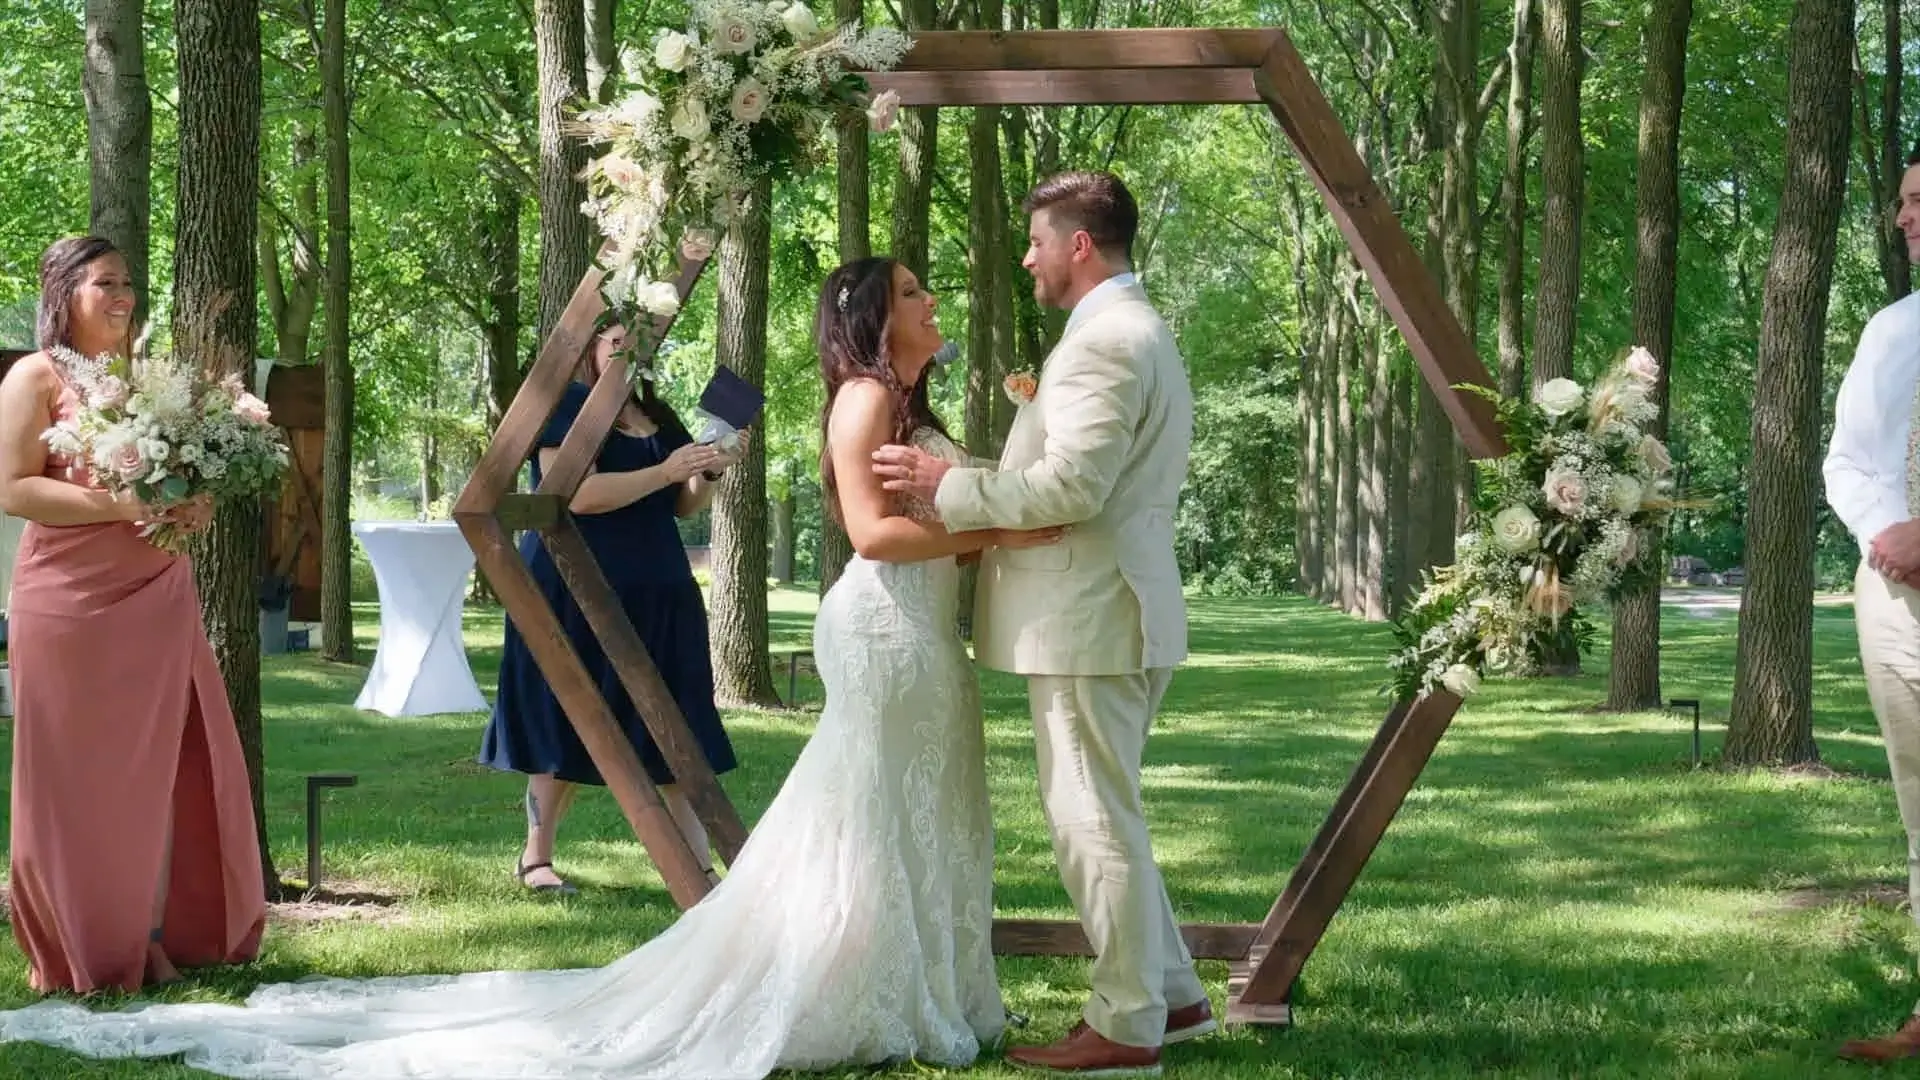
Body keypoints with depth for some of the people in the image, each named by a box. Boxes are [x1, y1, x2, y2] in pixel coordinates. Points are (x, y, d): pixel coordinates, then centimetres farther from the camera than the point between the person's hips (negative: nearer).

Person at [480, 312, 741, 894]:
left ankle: (701, 868, 0)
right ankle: (535, 858, 14)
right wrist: (664, 472, -21)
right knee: (565, 737, 1)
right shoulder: (568, 407, -7)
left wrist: (710, 470, -1)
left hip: (655, 598, 6)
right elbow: (579, 495, -19)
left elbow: (682, 507, 19)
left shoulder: (660, 418, 15)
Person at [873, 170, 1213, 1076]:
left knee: (1094, 822, -4)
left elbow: (1071, 486, -23)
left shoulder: (1106, 341, -16)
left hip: (1089, 622, -11)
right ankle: (1170, 994, 23)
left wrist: (949, 487, -14)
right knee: (1100, 816, 18)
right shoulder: (1138, 332, 19)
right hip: (1105, 614, 11)